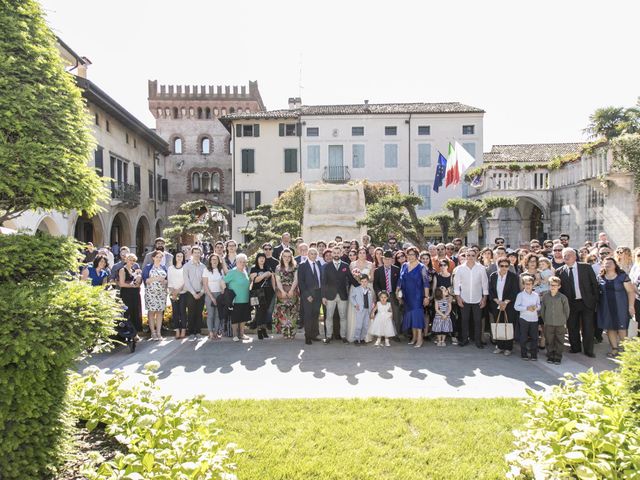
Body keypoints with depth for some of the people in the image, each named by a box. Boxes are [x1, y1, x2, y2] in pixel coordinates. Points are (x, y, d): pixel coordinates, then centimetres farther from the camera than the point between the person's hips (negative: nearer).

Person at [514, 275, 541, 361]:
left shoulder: (536, 295, 6)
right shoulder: (520, 295, -4)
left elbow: (539, 305, 13)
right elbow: (516, 306, -8)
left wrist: (536, 307, -10)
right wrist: (526, 308, -17)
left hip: (534, 319, 2)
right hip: (524, 318, -2)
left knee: (534, 337, 4)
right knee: (523, 337, 3)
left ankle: (534, 355, 13)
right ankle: (524, 354, 14)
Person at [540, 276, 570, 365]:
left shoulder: (563, 298, -8)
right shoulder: (545, 297, -3)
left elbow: (566, 310, 2)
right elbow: (542, 310, 7)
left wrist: (564, 321, 4)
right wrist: (544, 320, 7)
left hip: (560, 324, -1)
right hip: (548, 324, 1)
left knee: (559, 342, 7)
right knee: (549, 341, 9)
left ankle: (558, 358, 18)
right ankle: (550, 357, 22)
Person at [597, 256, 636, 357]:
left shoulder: (622, 276, -4)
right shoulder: (600, 278, 5)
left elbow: (631, 291, -5)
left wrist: (631, 306, -11)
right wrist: (596, 305, 0)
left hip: (620, 307, -3)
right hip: (606, 308, 3)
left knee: (621, 328, -3)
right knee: (610, 328, 6)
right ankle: (614, 349, 16)